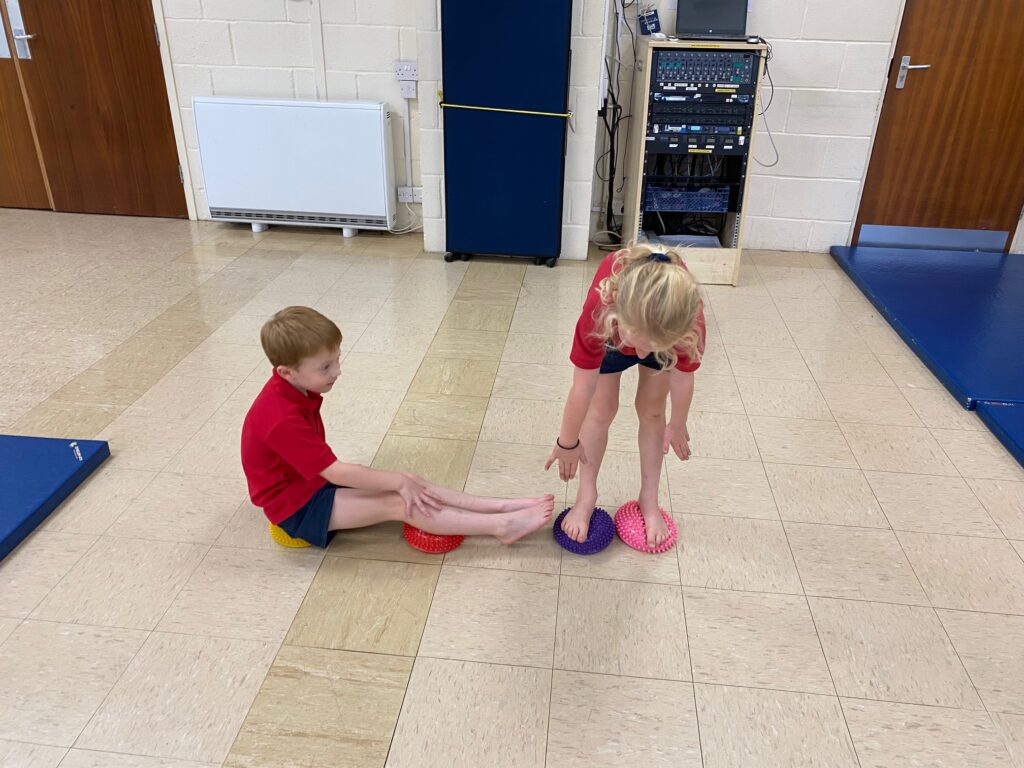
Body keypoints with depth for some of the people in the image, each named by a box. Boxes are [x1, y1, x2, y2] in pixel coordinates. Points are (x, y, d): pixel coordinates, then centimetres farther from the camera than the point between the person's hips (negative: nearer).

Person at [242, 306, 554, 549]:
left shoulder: (293, 389, -3)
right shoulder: (283, 419, -32)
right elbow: (336, 473, -27)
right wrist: (398, 481, -19)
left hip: (313, 481, 8)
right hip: (296, 507, -8)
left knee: (406, 485, -7)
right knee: (398, 502, -21)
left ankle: (501, 507, -12)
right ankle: (502, 526, -22)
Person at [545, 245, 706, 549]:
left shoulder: (690, 322, -44)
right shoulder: (599, 310, -47)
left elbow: (683, 377, -21)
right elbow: (583, 388, -33)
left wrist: (677, 426, -2)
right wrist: (567, 443, -17)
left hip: (668, 326, 1)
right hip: (612, 325, 0)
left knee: (652, 410, 4)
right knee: (601, 408, -1)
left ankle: (649, 500, 20)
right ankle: (586, 497, 15)